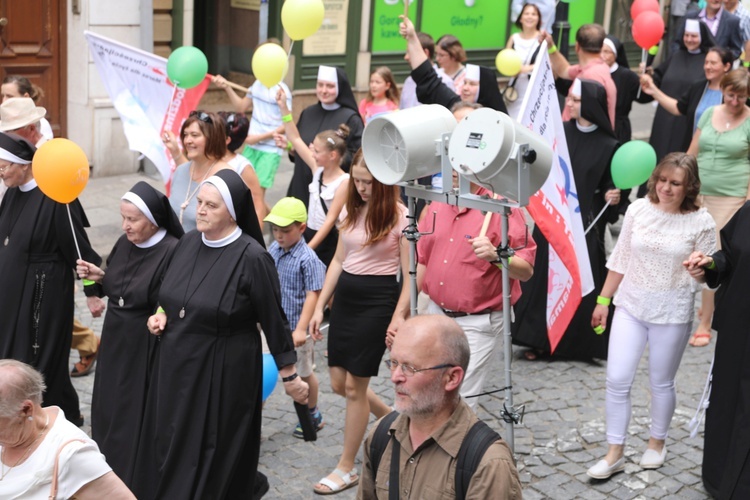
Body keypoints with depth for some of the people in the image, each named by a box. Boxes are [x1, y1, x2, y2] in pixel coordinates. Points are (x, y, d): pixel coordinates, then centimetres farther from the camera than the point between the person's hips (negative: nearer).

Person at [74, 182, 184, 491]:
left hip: (147, 349, -8)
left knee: (138, 413, 3)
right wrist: (98, 277, -2)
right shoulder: (125, 244, 3)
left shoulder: (172, 252, -21)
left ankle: (136, 480, 19)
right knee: (111, 407, 17)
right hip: (115, 342, 8)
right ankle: (110, 468, 35)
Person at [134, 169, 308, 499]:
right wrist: (162, 314, -2)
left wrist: (289, 376, -6)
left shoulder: (251, 257, -18)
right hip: (176, 365, 6)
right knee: (171, 448, 14)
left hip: (224, 373, -6)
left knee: (213, 455, 5)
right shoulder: (188, 242, 1)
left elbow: (273, 320, -11)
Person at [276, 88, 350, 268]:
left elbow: (330, 219, -18)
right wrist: (284, 108, -1)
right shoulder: (317, 170, 2)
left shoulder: (344, 182, -16)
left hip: (328, 240, -6)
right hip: (309, 233, 6)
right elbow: (296, 139, 4)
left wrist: (309, 247, -21)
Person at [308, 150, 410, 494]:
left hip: (377, 300, -7)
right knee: (338, 383, 10)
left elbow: (410, 275, -11)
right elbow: (338, 261, 13)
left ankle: (347, 468, 13)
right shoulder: (351, 210, 8)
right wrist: (319, 307, 11)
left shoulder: (400, 217, -11)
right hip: (345, 297, 7)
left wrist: (399, 317, -18)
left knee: (354, 386, -1)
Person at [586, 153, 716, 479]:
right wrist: (603, 300, 8)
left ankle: (657, 442, 36)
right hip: (631, 306, 2)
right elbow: (621, 259, 6)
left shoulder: (701, 222, -10)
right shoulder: (639, 209, -3)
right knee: (617, 380, -2)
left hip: (672, 313, -2)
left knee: (661, 383, 12)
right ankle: (615, 454, 11)